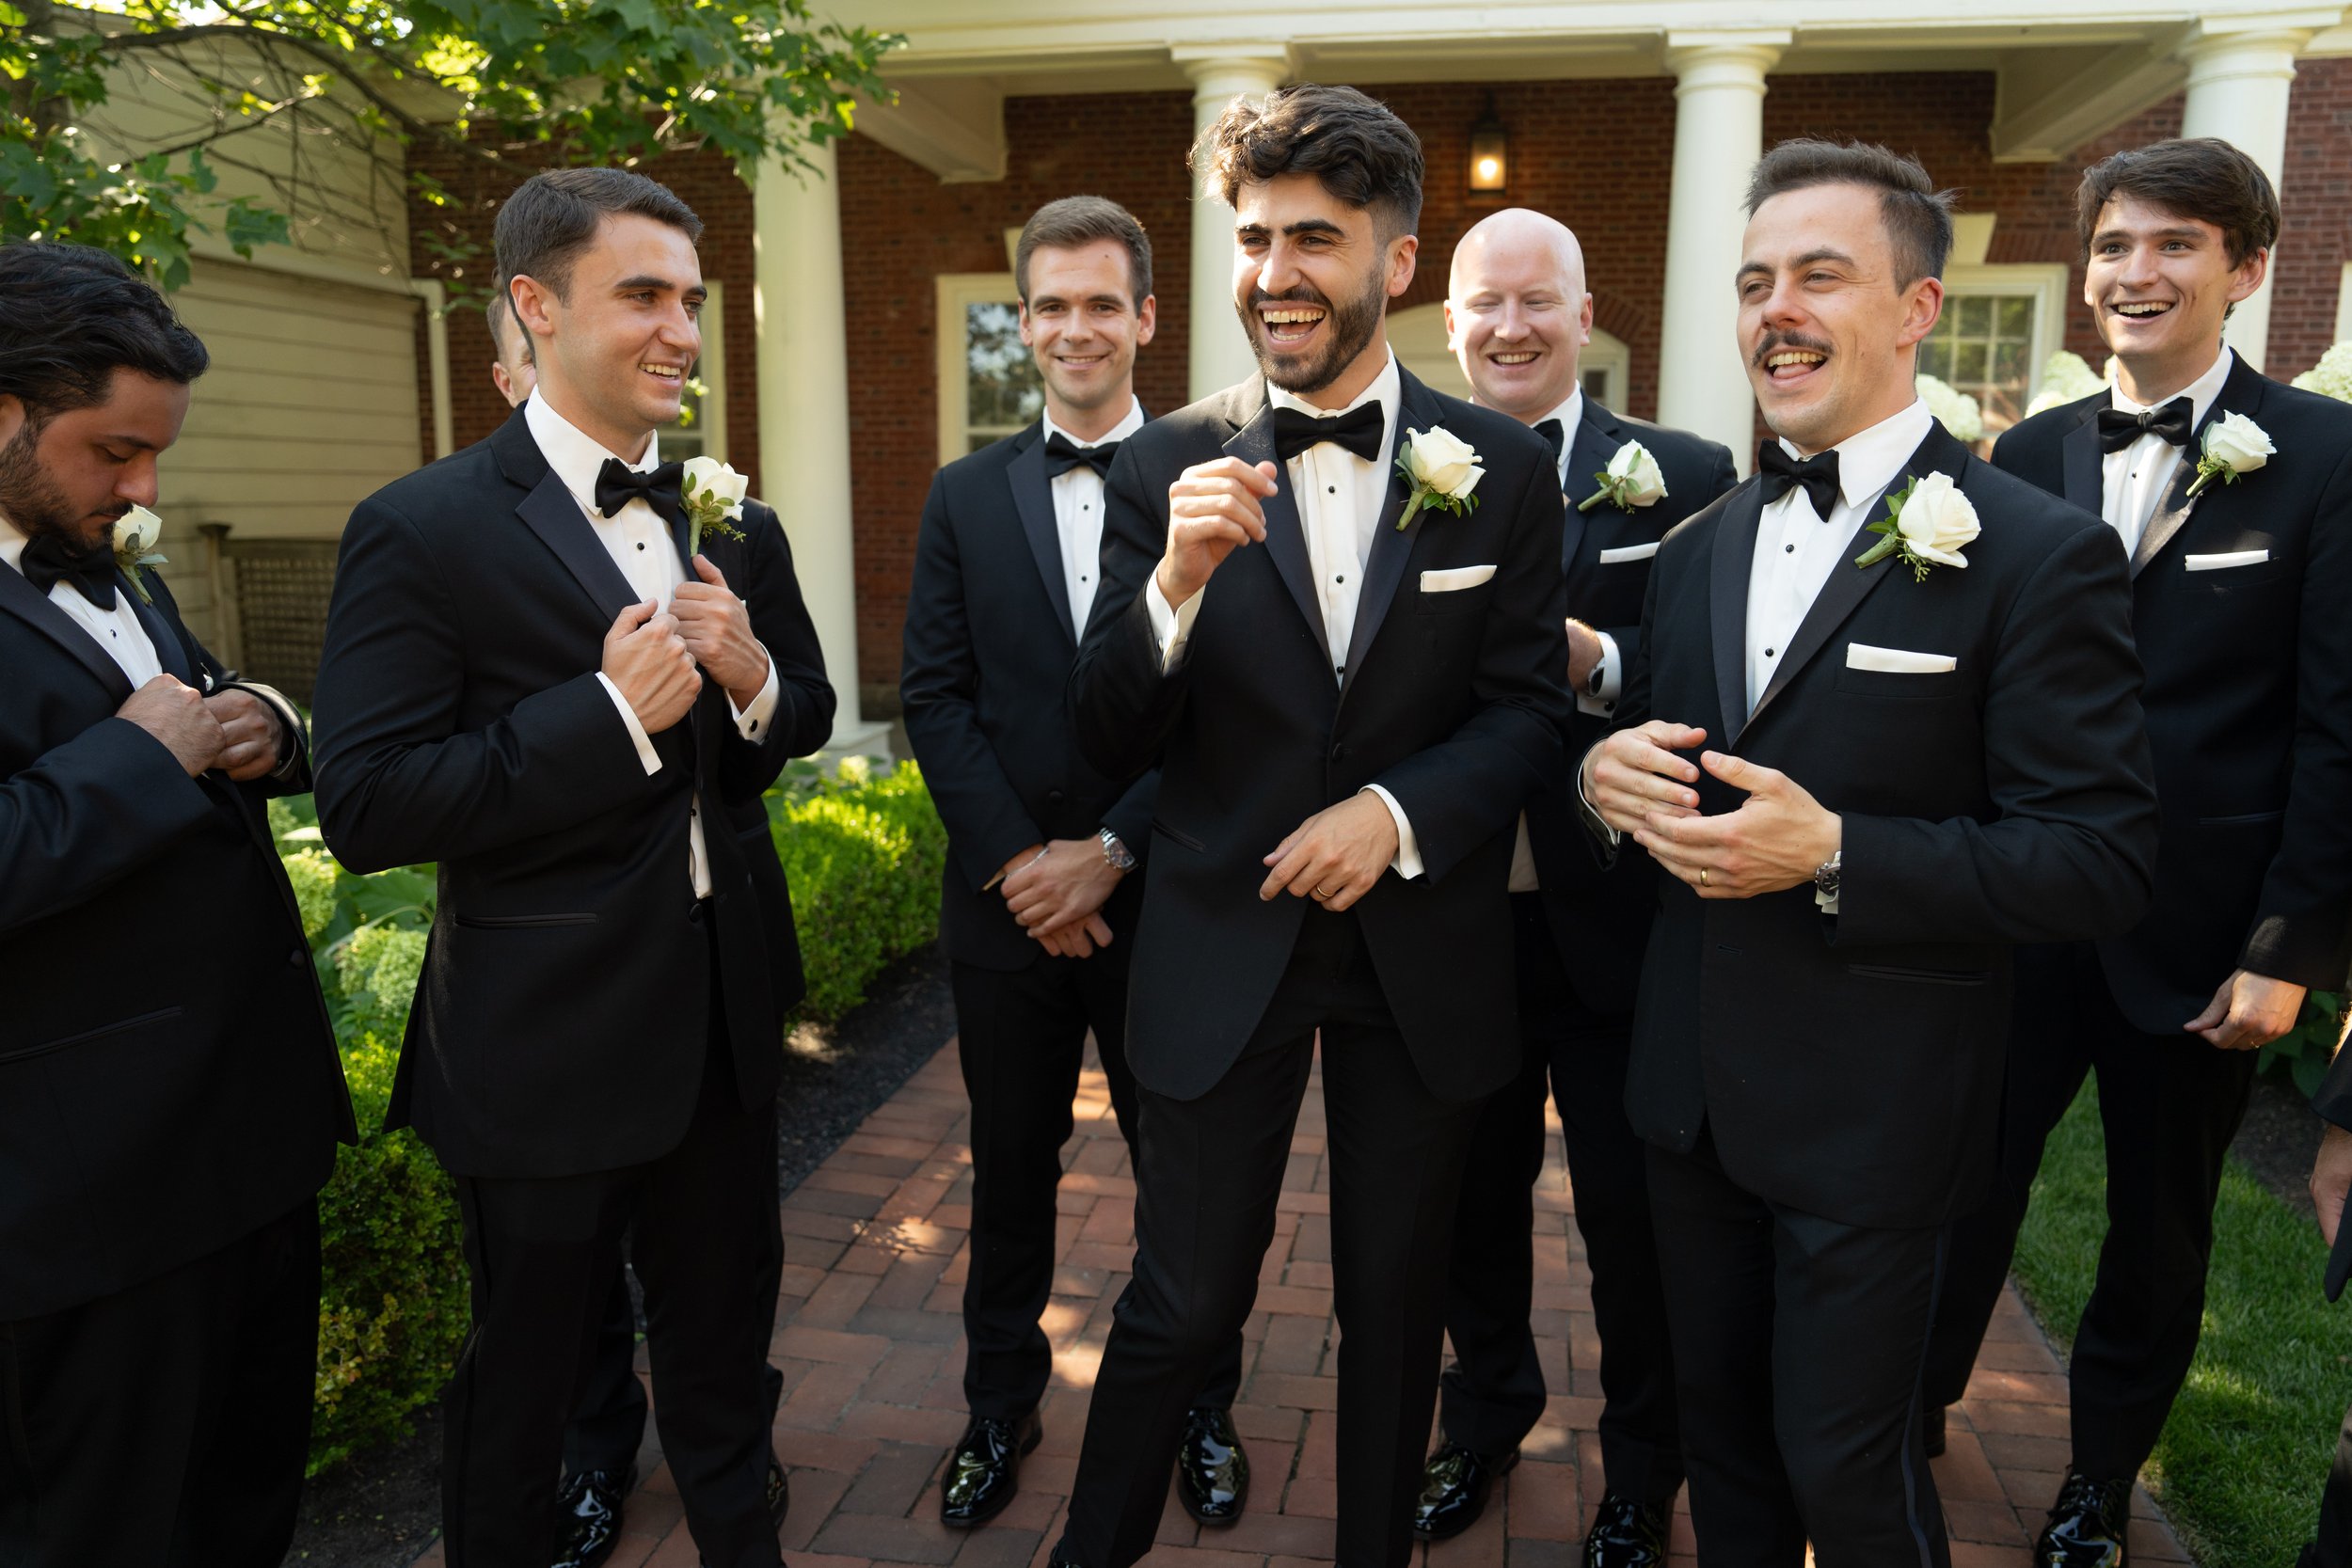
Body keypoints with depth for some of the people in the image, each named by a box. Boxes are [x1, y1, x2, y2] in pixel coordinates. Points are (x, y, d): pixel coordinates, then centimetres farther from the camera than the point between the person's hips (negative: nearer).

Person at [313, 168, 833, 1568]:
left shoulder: (736, 525, 4)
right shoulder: (423, 532, -14)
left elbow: (804, 721, 12)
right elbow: (365, 806, -20)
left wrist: (755, 679, -12)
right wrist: (612, 711, -26)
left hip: (726, 1017, 5)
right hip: (547, 1038, -5)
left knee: (722, 1333, 25)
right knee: (528, 1364, 17)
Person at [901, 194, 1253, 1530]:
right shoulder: (967, 495, 6)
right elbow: (934, 694, 0)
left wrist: (1112, 853, -14)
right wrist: (1018, 859, -11)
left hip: (1160, 897, -2)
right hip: (1008, 900, 3)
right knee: (1011, 1167, 17)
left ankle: (1203, 1408, 35)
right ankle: (1002, 1404, 38)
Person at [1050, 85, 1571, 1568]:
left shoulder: (1502, 467, -4)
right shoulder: (1170, 465, -5)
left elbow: (1529, 709, -1)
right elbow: (1112, 740, -8)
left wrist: (1397, 813, -18)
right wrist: (1175, 583, -26)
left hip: (1423, 953, 2)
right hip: (1221, 946, -1)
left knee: (1397, 1300, 19)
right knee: (1182, 1304, 9)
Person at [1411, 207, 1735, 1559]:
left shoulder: (1684, 478, -4)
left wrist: (1594, 662, -25)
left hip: (1614, 921, -2)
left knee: (1632, 1219, 13)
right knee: (1474, 1195, 21)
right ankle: (1487, 1415, 47)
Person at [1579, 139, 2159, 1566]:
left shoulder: (2039, 553, -12)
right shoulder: (1699, 549, 7)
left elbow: (2104, 864, -16)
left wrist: (1835, 855, -26)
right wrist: (1607, 776, -9)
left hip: (1872, 1114, -5)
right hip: (1694, 1088, 6)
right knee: (1720, 1428, 22)